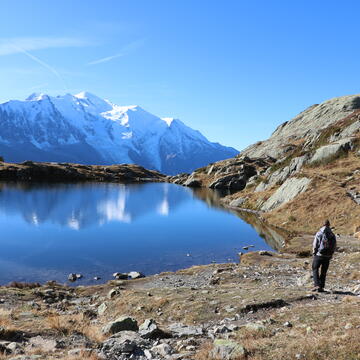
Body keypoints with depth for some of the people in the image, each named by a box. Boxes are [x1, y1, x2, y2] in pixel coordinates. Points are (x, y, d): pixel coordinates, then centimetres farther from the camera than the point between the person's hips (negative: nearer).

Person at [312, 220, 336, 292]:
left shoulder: (319, 233, -7)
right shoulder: (333, 235, 1)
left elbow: (315, 245, -7)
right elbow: (334, 247, 4)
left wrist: (314, 253, 5)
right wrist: (330, 255, 14)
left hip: (319, 255, -3)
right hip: (327, 257, 3)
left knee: (315, 270, 9)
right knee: (323, 272, 13)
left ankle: (317, 285, -5)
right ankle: (321, 287, 13)